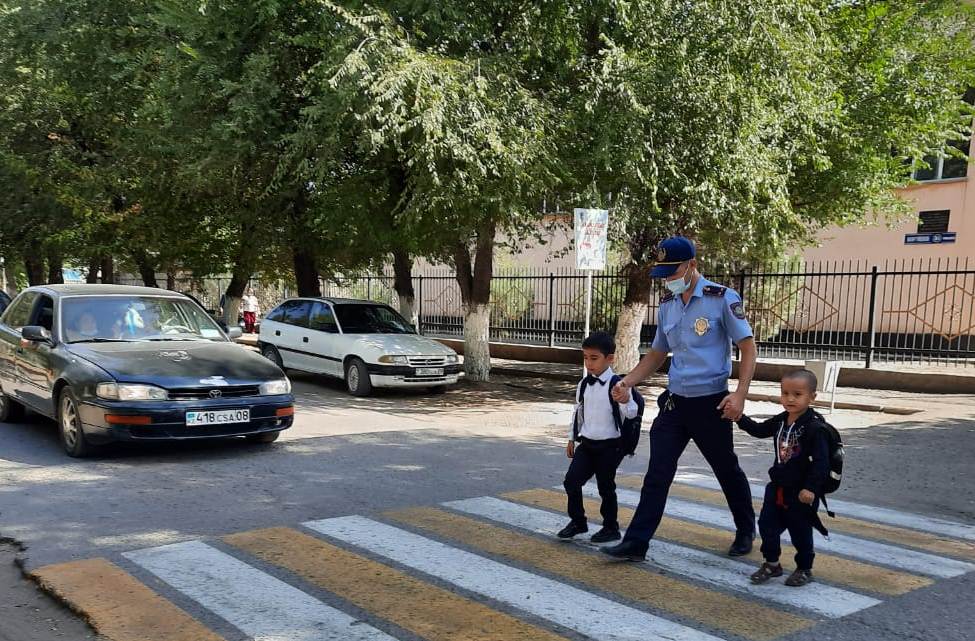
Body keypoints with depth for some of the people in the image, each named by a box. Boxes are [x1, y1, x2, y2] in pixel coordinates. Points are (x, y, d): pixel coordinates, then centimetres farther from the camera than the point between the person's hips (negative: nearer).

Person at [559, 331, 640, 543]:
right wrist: (572, 438, 18)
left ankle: (611, 528, 23)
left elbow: (631, 413, -18)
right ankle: (578, 521, 19)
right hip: (586, 444, 5)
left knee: (606, 487, 5)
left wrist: (625, 401, -39)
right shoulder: (583, 384, 4)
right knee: (571, 481, -1)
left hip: (609, 446, -5)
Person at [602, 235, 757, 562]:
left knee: (727, 470, 13)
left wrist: (740, 394, -19)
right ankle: (636, 543, 4)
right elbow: (657, 353, 17)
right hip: (674, 401, 5)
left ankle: (745, 532, 36)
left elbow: (747, 345, -9)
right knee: (657, 474, 1)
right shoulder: (667, 305, 8)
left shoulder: (722, 298, -11)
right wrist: (627, 382, 4)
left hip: (711, 403, -5)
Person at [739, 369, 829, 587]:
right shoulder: (781, 421, 2)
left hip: (801, 492, -7)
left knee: (800, 532, 8)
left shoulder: (814, 427, -20)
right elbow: (759, 430, 17)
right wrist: (740, 418, 4)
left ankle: (804, 569, 29)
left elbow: (821, 461, -22)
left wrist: (811, 488, -26)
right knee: (767, 524, 11)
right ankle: (771, 564, 29)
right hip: (778, 487, 7)